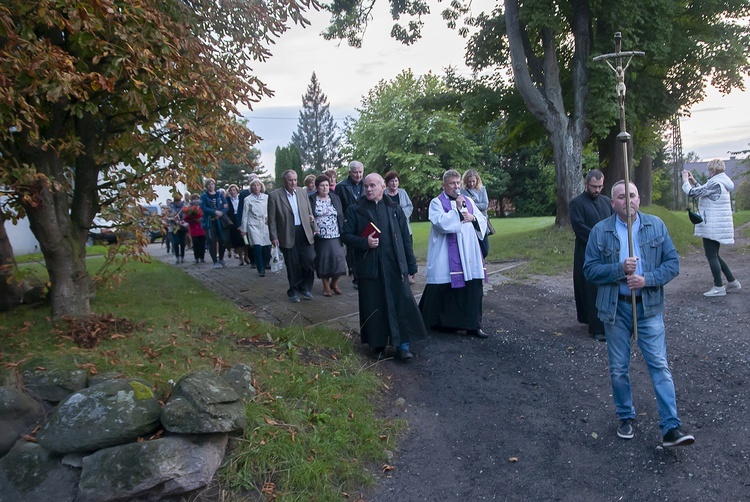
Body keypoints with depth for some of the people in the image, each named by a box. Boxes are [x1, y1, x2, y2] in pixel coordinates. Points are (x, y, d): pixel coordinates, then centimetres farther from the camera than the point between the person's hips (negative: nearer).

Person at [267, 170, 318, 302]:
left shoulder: (303, 192, 7)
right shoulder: (274, 195, -5)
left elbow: (309, 212, 13)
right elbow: (272, 219, -3)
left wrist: (314, 228, 10)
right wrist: (274, 237, -7)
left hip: (305, 232, 3)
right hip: (287, 235, -3)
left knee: (310, 260, -2)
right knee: (292, 265, 5)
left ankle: (305, 288, 20)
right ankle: (294, 291, 24)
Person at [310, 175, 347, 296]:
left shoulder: (335, 198, 9)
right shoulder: (311, 200, 0)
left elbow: (341, 216, 9)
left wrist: (343, 232, 2)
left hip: (335, 236, 2)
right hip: (320, 237, -2)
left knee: (338, 259, -4)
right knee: (323, 261, 3)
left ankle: (334, 283, 18)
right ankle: (326, 286, 19)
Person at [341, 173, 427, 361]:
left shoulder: (394, 210, 8)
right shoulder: (355, 210, 4)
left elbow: (405, 238, 9)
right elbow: (346, 236, 1)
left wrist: (411, 264, 6)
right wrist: (364, 242, -17)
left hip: (395, 266, 1)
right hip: (369, 267, -1)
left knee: (402, 304, -1)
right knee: (374, 308, 5)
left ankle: (403, 344, 9)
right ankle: (378, 344, 19)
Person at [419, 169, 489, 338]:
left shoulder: (468, 201, 15)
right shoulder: (437, 203, -1)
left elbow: (483, 221, 15)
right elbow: (441, 223, -17)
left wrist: (473, 217, -4)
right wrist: (457, 209, -15)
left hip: (469, 255, 5)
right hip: (446, 258, -5)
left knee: (473, 289, 2)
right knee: (442, 290, 1)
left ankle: (473, 325, 12)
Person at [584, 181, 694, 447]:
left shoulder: (656, 225, 0)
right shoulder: (600, 231, -3)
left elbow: (672, 263, -1)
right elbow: (590, 270, -5)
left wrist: (647, 279, -17)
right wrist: (620, 269, -20)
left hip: (648, 305, 0)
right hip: (615, 307, 0)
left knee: (659, 365, -3)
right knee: (618, 369, 10)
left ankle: (671, 428, 4)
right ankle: (626, 417, 29)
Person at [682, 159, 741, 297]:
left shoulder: (715, 184, -18)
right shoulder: (721, 183, 13)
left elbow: (692, 192, -18)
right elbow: (703, 192, 26)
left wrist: (685, 180, -2)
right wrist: (693, 181, 22)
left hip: (713, 227, -10)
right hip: (717, 226, 10)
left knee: (711, 256, -3)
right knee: (714, 256, 18)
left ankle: (719, 288, 2)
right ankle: (732, 282, 22)